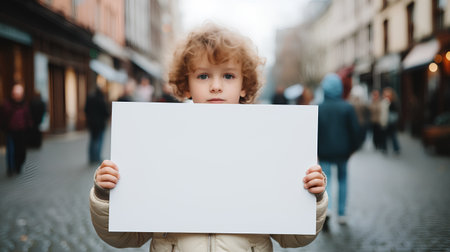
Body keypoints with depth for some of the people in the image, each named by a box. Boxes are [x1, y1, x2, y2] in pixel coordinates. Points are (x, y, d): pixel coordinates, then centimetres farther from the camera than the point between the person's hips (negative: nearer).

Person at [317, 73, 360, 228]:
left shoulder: (318, 109, -4)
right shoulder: (347, 108, -4)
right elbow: (355, 129, -5)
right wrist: (352, 147, 5)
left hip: (324, 152, -1)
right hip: (342, 151, 1)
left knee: (326, 179, 4)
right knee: (342, 179, 16)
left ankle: (327, 207, -23)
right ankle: (341, 214, 18)